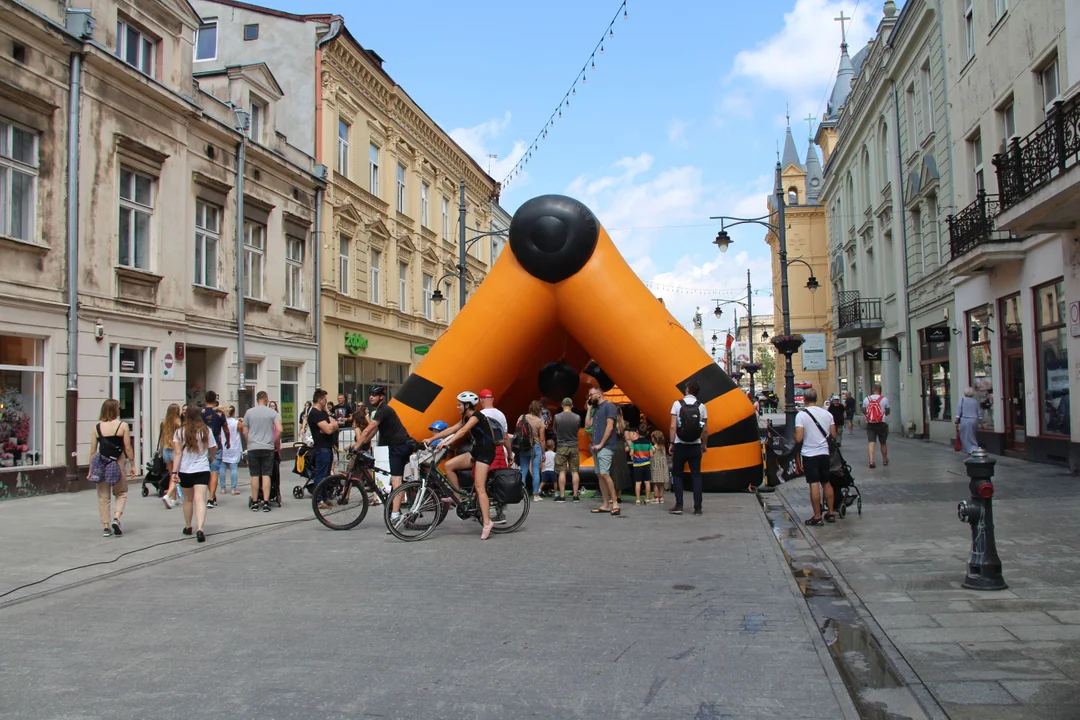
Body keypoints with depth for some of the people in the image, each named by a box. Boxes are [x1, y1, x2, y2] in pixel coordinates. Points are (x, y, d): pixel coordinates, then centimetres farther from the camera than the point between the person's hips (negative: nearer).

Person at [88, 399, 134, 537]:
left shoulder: (97, 427, 2)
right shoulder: (122, 425, -6)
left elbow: (92, 451, 3)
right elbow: (128, 448, -6)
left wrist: (90, 470, 11)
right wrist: (132, 465, 4)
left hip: (100, 463, 2)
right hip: (116, 464, -2)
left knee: (103, 497, 11)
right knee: (121, 493, 14)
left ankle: (106, 527, 10)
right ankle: (116, 518, -8)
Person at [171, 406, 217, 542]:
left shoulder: (180, 432, -2)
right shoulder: (206, 431, -1)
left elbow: (177, 453, -8)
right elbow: (213, 449, 9)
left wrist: (174, 471, -8)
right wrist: (210, 459, 30)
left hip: (185, 470, 1)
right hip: (202, 470, -1)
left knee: (188, 499, 19)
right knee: (200, 499, -9)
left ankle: (188, 527, 32)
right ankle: (199, 529, -25)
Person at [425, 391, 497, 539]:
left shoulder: (476, 416, -14)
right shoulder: (466, 418, 15)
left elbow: (463, 431, -28)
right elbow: (451, 429, 11)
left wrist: (447, 443, -39)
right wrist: (431, 439, 5)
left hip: (486, 452, -9)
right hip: (476, 451, 9)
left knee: (479, 487, -16)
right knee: (448, 465, -5)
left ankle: (487, 522, -17)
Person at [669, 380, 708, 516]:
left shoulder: (677, 404, -4)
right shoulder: (701, 406, 0)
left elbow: (673, 426, -9)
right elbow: (705, 429, 2)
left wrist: (671, 443, -3)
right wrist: (704, 445, 14)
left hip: (680, 445, -1)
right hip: (695, 446, 2)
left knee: (677, 474, 9)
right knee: (696, 476, 7)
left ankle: (679, 506, 2)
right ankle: (698, 508, 4)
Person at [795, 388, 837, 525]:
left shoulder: (801, 415, -13)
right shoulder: (827, 413, 1)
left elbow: (798, 438, -17)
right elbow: (833, 434, 5)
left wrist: (794, 435, 4)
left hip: (809, 454, -4)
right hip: (824, 452, 4)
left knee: (814, 485, -3)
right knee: (827, 483, 16)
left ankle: (817, 517, -1)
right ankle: (830, 513, 22)